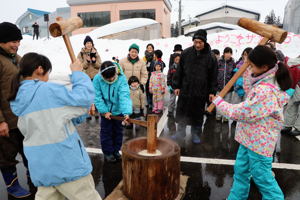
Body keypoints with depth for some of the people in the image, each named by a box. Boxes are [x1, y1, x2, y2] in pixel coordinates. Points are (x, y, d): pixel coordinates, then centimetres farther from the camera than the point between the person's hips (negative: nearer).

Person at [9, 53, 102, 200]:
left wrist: (80, 115, 11)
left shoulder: (20, 98, 10)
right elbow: (84, 98, -16)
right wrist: (77, 73, -5)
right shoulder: (48, 90, -17)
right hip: (65, 163, -7)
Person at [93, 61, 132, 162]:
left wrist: (126, 113, -42)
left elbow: (125, 96, -32)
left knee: (118, 131, 15)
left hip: (118, 110, 1)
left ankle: (116, 150, 35)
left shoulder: (122, 78, -23)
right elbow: (98, 97, -16)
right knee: (106, 131, 9)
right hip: (105, 111, 0)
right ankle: (108, 152, 27)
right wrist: (104, 111, -20)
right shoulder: (97, 79, -19)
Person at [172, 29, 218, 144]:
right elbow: (179, 71, 4)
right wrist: (176, 86, 2)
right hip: (185, 89, 1)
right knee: (182, 112, 7)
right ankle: (181, 132, 22)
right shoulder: (186, 53, -1)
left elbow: (213, 76, 0)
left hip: (201, 92, -1)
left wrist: (212, 91, -1)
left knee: (198, 114, 11)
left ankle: (196, 134, 28)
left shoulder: (210, 57, -4)